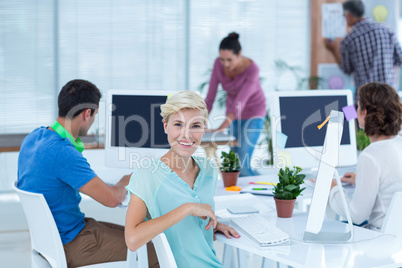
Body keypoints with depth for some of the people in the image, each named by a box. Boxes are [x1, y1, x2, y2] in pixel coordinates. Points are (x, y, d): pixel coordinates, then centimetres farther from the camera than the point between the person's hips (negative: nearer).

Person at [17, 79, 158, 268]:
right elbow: (112, 198, -26)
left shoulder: (33, 138, 1)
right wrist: (126, 181, -5)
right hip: (69, 247, -10)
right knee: (155, 249, -6)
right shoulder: (62, 153, -29)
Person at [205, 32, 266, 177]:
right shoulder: (218, 63, -16)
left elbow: (240, 103, -39)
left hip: (253, 114, -5)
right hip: (233, 113, 5)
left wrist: (221, 128, -48)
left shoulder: (252, 70, -31)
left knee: (243, 166, -17)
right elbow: (210, 97, -13)